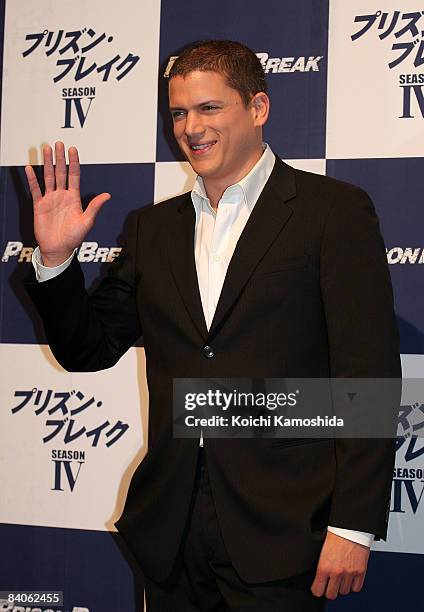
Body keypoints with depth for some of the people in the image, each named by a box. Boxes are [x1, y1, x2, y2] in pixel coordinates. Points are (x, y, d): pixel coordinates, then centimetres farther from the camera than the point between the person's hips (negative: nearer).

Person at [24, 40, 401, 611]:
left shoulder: (334, 210, -4)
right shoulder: (153, 227, 12)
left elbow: (369, 375, -9)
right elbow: (88, 350, 15)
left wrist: (354, 527, -14)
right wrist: (56, 257, -2)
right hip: (170, 533, 5)